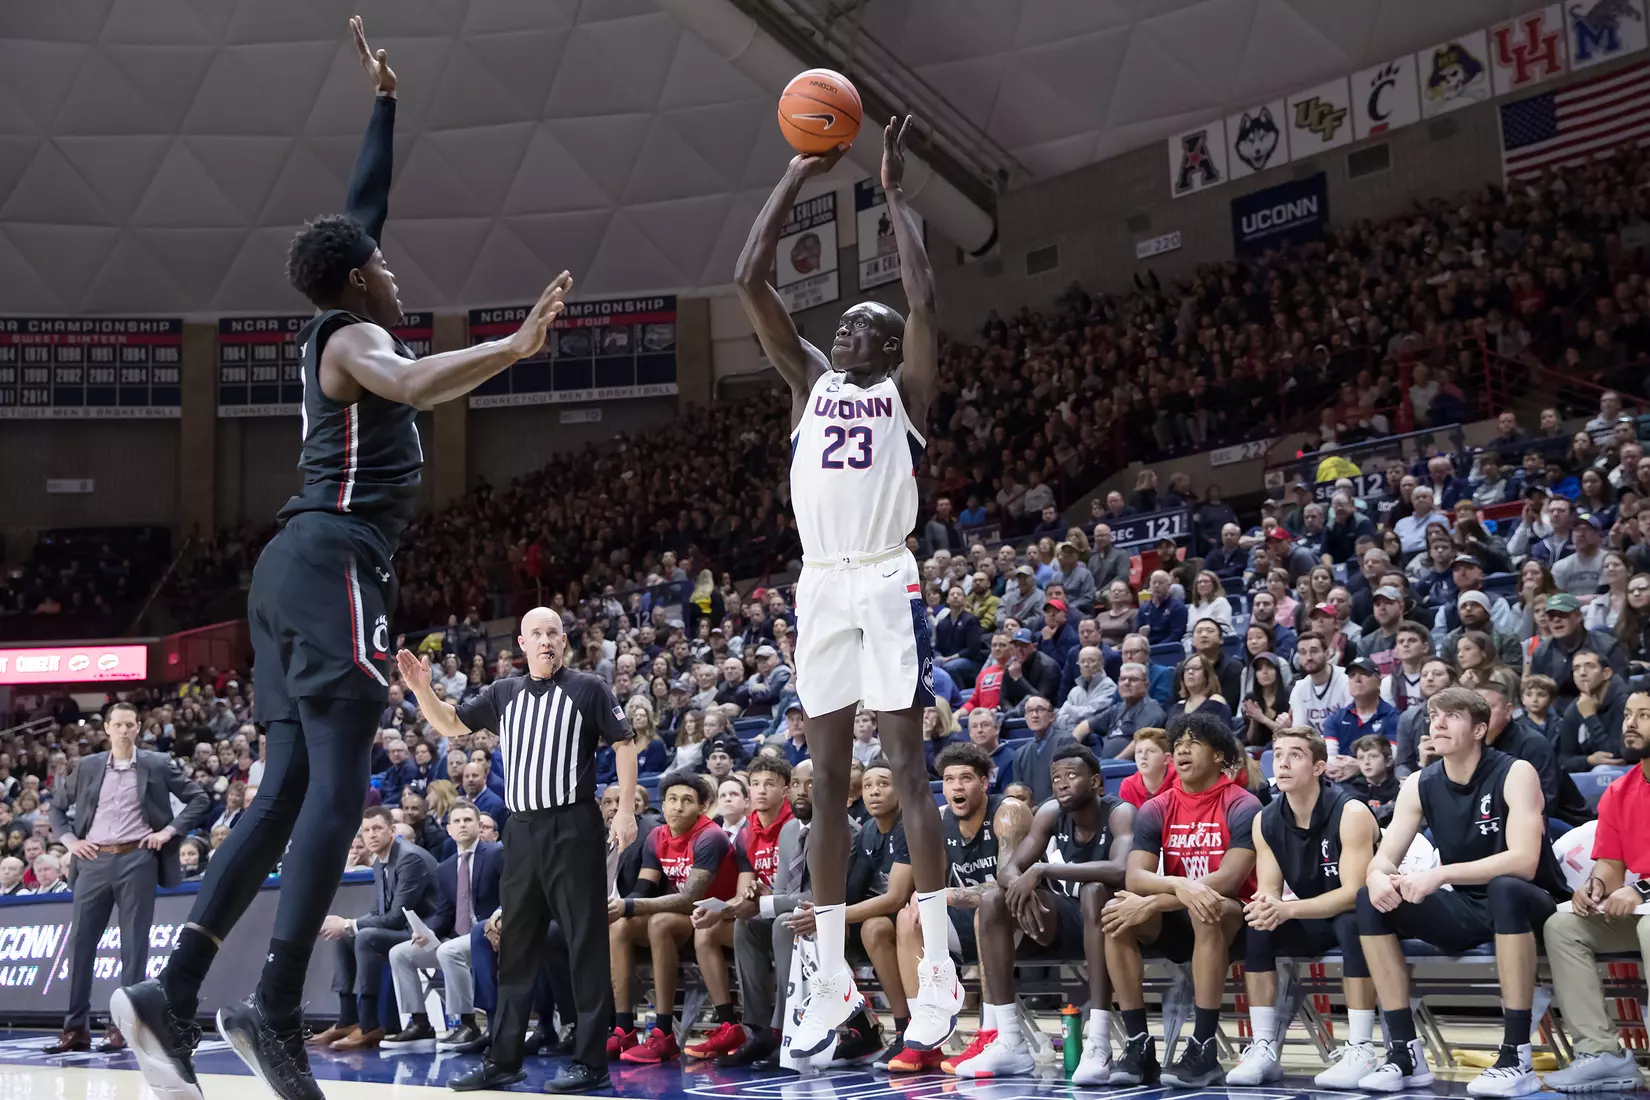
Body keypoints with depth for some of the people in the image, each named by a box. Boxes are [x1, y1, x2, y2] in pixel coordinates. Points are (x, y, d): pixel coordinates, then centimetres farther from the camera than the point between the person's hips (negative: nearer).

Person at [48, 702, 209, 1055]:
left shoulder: (158, 764, 4)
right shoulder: (88, 767, 11)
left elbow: (200, 799, 5)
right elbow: (57, 806, 21)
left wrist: (171, 830, -5)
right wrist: (69, 840, 6)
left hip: (137, 859, -3)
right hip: (94, 860, 3)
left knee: (134, 944, -2)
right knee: (80, 942, 1)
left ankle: (124, 1025, 3)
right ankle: (76, 1027, 8)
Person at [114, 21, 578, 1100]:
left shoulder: (342, 331, 22)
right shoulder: (356, 337, -4)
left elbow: (362, 208, 36)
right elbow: (416, 386, -29)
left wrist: (386, 104, 42)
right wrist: (516, 346, -38)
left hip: (301, 565, 10)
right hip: (335, 561, -10)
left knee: (288, 789, 5)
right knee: (336, 786, -16)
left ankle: (173, 993, -1)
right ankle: (277, 1012, -24)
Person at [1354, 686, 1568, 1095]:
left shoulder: (1515, 774, -15)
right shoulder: (1419, 784, -1)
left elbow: (1524, 862, -28)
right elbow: (1384, 859, -4)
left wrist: (1440, 874, -37)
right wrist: (1379, 876, -30)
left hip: (1524, 905, -5)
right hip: (1464, 910, 5)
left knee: (1505, 889, -39)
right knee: (1371, 899, -15)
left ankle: (1517, 1059, -34)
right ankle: (1406, 1054, -14)